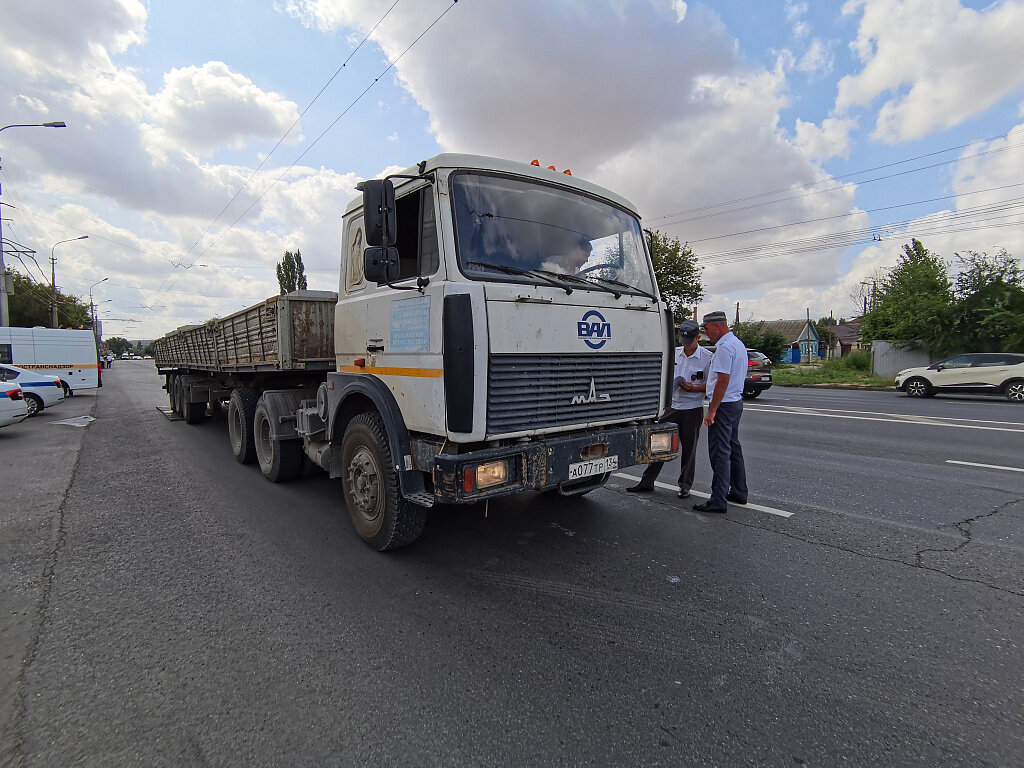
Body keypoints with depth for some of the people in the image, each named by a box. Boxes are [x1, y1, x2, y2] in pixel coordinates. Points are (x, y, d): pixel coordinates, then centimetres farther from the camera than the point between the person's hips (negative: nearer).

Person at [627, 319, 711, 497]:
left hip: (692, 409, -4)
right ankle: (647, 481, 13)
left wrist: (694, 389, -19)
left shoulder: (707, 357, -5)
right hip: (672, 406, 4)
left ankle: (685, 485, 22)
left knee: (688, 448, 7)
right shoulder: (675, 354, 7)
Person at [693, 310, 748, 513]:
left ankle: (718, 500, -4)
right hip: (736, 401, 11)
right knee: (733, 448, 17)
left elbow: (723, 381, -23)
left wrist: (712, 410, -21)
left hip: (724, 405, -11)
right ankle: (739, 492, 27)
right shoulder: (738, 343, 16)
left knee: (720, 452, -8)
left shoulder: (725, 347, -18)